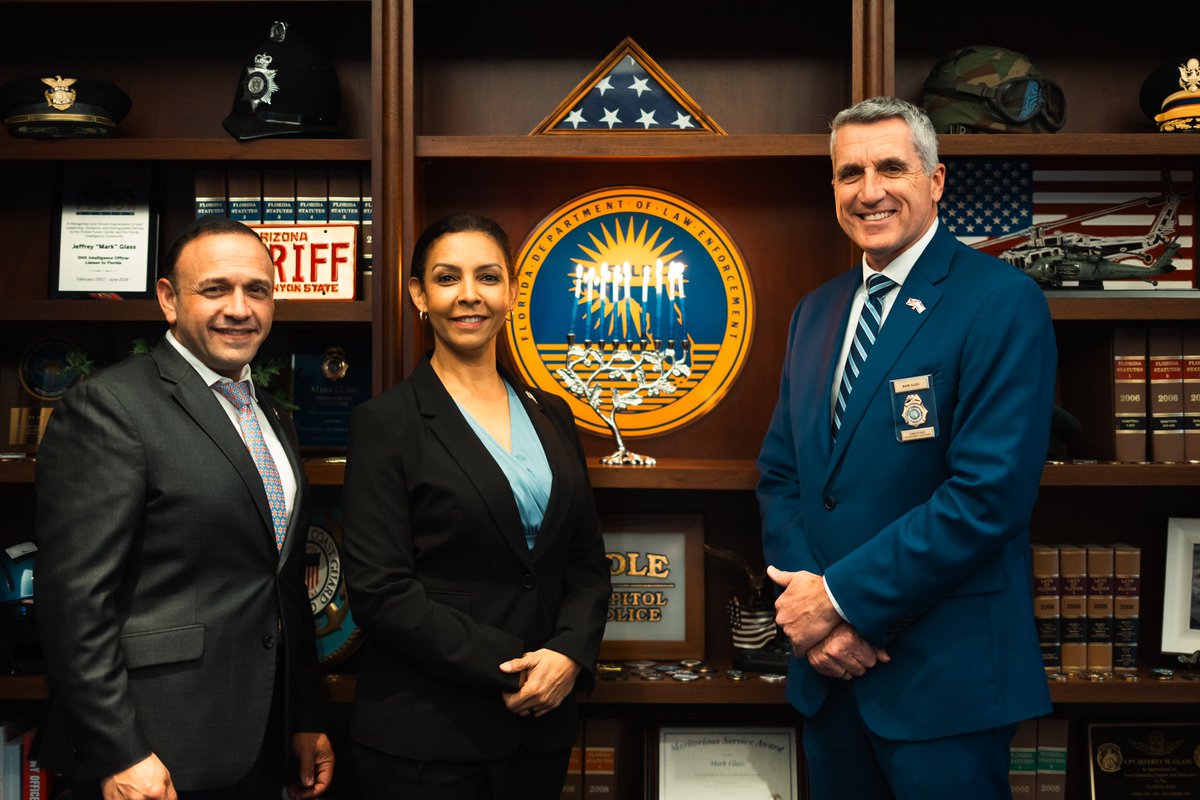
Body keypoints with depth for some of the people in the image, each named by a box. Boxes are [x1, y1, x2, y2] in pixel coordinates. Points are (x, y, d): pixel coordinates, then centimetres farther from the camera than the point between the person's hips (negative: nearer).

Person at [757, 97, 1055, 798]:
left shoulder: (1003, 302, -11)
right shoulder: (817, 311, 9)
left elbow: (990, 493, -20)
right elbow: (781, 473, 9)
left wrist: (843, 596, -16)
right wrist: (808, 605, -7)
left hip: (945, 680, -5)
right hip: (829, 668, 6)